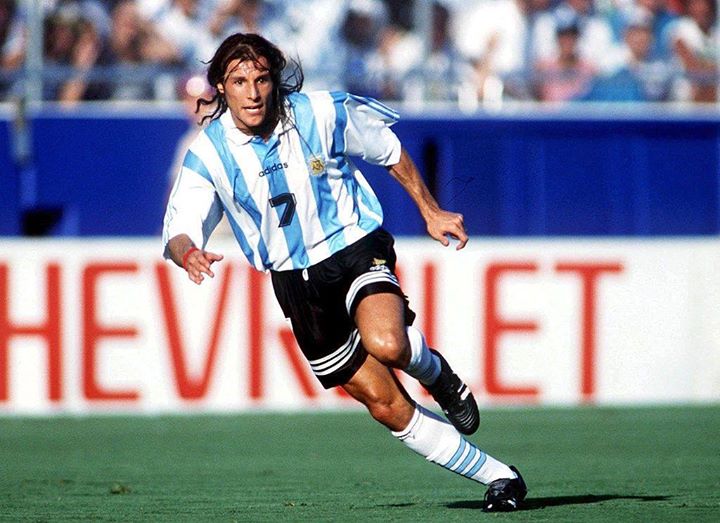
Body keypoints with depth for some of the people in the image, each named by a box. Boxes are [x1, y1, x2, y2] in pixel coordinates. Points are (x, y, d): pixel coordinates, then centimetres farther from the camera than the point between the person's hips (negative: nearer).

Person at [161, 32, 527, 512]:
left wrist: (431, 212, 11)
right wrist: (187, 252, -40)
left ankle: (438, 374, 2)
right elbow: (179, 230, -15)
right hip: (297, 283, 2)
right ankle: (498, 477, 11)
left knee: (386, 343, -35)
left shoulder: (323, 113, -12)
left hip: (356, 248, -2)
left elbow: (389, 150, 6)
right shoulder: (209, 153, -11)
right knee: (386, 407, -1)